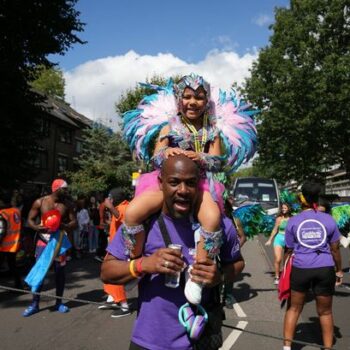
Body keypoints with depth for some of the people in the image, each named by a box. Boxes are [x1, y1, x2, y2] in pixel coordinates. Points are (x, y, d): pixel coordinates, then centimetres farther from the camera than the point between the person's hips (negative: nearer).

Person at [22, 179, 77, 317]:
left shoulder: (67, 205, 0)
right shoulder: (40, 202, -4)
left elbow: (74, 223, 2)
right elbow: (30, 219, 2)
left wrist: (64, 226, -20)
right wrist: (36, 227, -21)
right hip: (43, 240, -1)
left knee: (60, 271, 5)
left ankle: (59, 303, 18)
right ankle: (34, 304, 11)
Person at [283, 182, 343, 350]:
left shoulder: (293, 221, 1)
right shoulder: (329, 219, 2)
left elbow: (289, 250, 3)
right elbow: (335, 249, 5)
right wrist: (339, 270, 17)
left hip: (300, 269, 0)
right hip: (325, 269, 1)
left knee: (294, 308, 14)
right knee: (325, 312, 15)